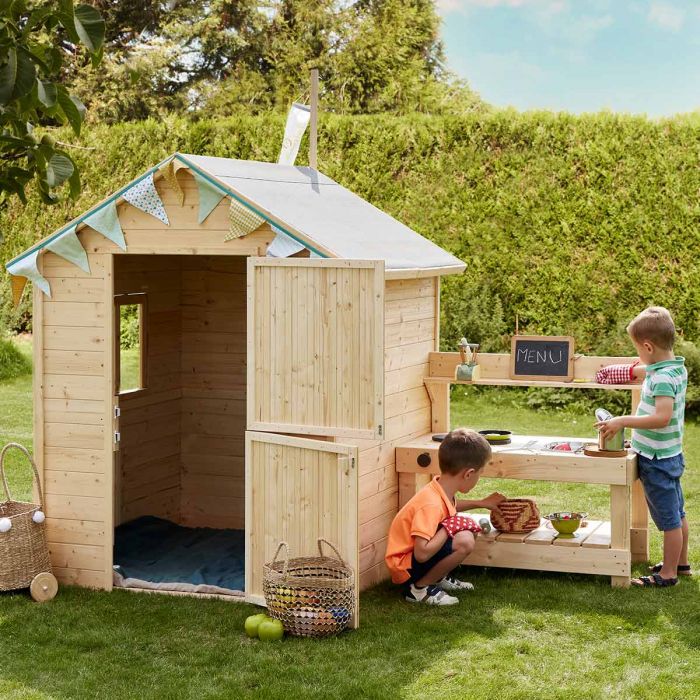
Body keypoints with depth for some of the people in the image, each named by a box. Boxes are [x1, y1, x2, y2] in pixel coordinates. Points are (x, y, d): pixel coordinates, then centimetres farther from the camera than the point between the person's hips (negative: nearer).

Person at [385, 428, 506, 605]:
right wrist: (449, 528, -25)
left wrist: (481, 503, 28)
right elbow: (422, 554, -36)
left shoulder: (440, 489, -1)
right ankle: (419, 588, -12)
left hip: (416, 557, 10)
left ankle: (439, 577, 11)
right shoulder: (431, 504, -30)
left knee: (468, 528, 11)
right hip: (405, 568, -10)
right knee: (464, 542, -27)